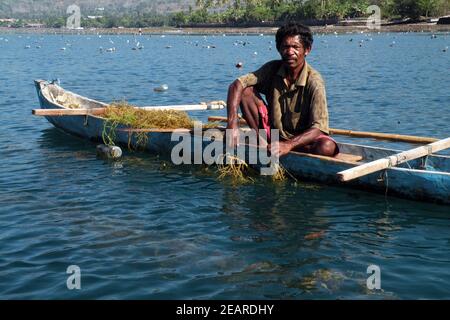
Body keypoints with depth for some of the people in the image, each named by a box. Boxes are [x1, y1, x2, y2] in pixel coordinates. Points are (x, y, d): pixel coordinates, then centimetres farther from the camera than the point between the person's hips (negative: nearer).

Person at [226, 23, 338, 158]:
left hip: (300, 138, -3)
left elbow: (318, 129, -28)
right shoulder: (273, 69, -9)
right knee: (246, 90, -14)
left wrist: (288, 145, -44)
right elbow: (236, 85, -19)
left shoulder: (314, 81, -20)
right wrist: (232, 124, -34)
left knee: (327, 147, -36)